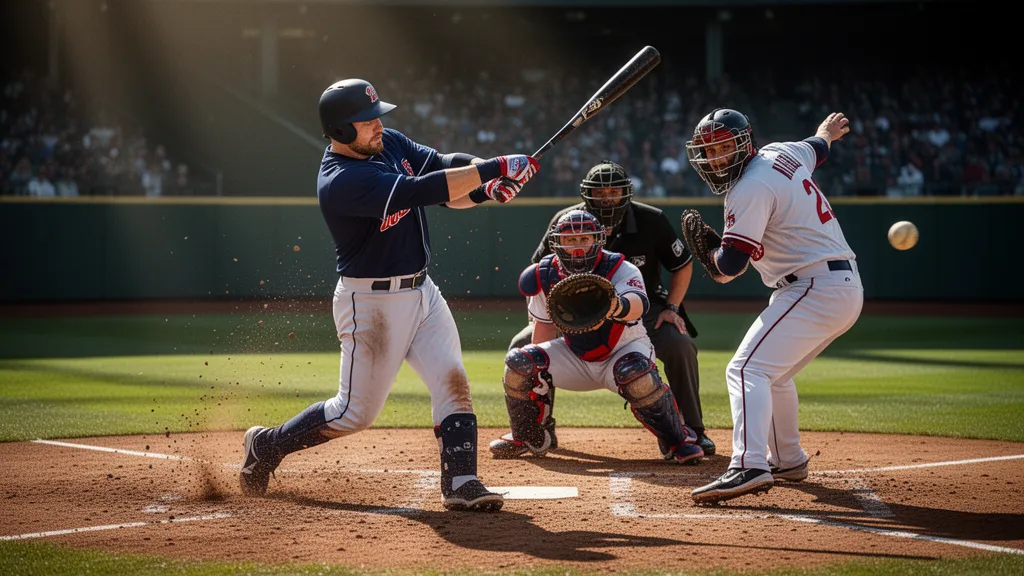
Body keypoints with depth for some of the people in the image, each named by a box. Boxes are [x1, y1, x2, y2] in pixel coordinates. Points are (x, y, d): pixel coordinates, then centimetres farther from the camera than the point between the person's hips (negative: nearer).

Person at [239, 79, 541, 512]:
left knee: (453, 382, -7)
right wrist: (493, 168, -32)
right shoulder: (340, 182, -25)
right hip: (371, 303, -8)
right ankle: (266, 446, 21)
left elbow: (445, 165, -1)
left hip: (421, 292, 8)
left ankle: (460, 484, -7)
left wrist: (487, 183, -23)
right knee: (356, 411, 2)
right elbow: (419, 191, -33)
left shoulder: (390, 144, 4)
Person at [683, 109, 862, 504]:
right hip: (847, 289, 10)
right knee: (773, 374, 26)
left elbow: (730, 266, -19)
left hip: (814, 289, -10)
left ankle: (749, 466, -38)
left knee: (747, 369, -21)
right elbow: (817, 148, 38)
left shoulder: (751, 189, -14)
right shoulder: (782, 154, 13)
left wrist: (706, 253, 3)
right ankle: (787, 460, 37)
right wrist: (828, 130, 61)